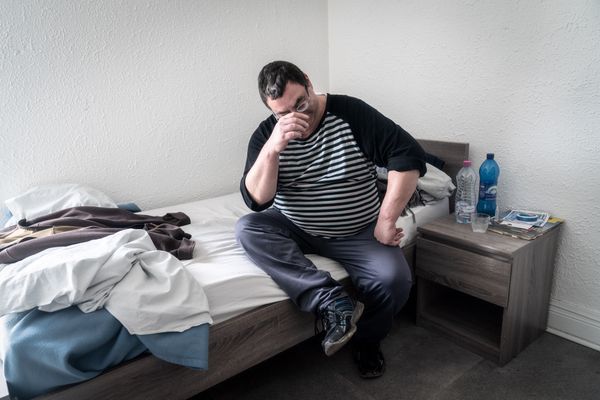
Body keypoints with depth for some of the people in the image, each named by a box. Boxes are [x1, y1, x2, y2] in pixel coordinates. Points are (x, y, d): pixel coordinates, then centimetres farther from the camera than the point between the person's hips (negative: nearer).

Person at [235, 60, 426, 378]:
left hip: (358, 233, -1)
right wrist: (272, 148, -31)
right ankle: (333, 303, -30)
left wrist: (386, 219, -21)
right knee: (248, 229, -24)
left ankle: (367, 341, 9)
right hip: (295, 230, 2)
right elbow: (256, 200, -16)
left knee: (394, 280, -25)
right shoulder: (266, 135, -6)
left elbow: (409, 155, -17)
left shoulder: (351, 113, -11)